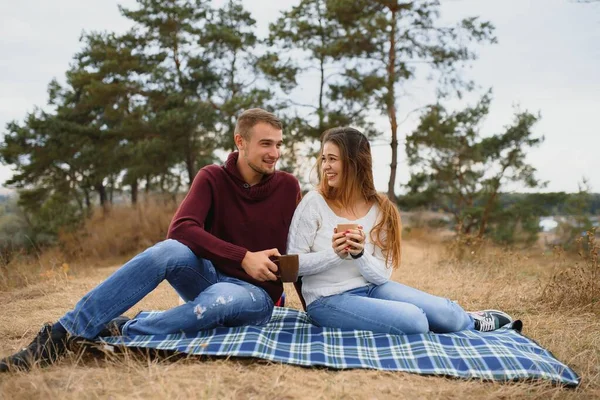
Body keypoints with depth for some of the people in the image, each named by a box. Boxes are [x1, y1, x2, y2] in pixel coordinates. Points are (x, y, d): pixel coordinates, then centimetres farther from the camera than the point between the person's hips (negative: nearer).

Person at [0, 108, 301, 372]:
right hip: (209, 276, 1)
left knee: (222, 298, -40)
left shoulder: (288, 187, -3)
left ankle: (120, 334, -26)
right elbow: (180, 229, -20)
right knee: (170, 250, -33)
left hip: (256, 294, -1)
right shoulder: (213, 178, -4)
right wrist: (243, 258, -28)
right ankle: (62, 334, -31)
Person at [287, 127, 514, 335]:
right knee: (412, 320, -23)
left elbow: (382, 275, -5)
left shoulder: (380, 210, -2)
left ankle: (471, 321, 25)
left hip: (371, 289, 4)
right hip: (328, 300, -4)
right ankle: (470, 323, 10)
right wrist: (334, 254, -26)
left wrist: (359, 254, -25)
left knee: (444, 313, -12)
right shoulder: (314, 203, -11)